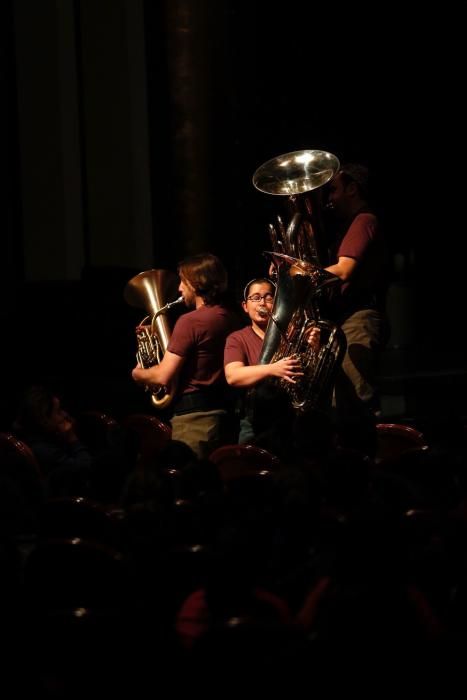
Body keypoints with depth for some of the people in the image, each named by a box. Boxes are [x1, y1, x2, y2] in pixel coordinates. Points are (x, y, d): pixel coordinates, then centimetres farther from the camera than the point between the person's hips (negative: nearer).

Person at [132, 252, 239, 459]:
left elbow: (163, 377, -16)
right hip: (223, 410, 8)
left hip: (193, 413, -8)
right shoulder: (230, 318, 9)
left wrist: (138, 374, 6)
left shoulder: (190, 321, -15)